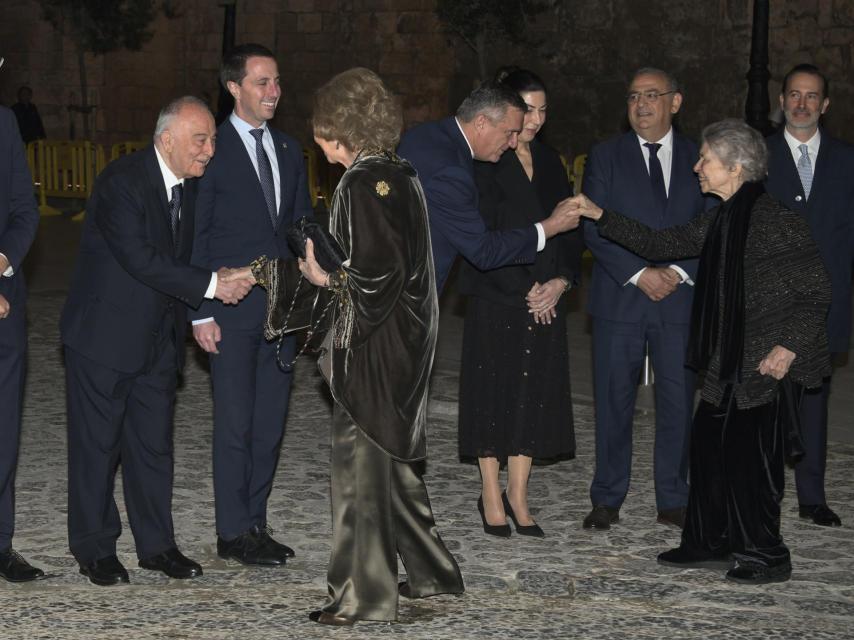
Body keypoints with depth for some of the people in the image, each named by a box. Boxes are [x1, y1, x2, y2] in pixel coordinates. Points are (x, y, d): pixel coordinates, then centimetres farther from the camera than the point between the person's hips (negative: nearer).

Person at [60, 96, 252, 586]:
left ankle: (157, 544, 20)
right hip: (105, 335, -7)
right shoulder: (121, 182, -19)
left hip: (159, 340, 7)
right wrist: (210, 285, -27)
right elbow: (141, 258, -27)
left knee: (154, 443, 11)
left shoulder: (191, 186, 5)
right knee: (97, 444, 3)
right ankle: (95, 549, 13)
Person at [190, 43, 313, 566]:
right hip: (233, 310, -5)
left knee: (270, 424, 9)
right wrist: (201, 312, -11)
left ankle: (256, 523, 18)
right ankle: (234, 533, 7)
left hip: (283, 307, 6)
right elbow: (195, 237, -6)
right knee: (235, 424, -1)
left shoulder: (289, 150, 12)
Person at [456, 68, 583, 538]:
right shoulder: (483, 162, -6)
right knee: (493, 389, 0)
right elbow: (483, 235, -12)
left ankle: (518, 494, 12)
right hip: (495, 296, -5)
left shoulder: (549, 161, 13)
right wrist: (525, 289, -14)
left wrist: (561, 281, -4)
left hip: (546, 299, 5)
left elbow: (570, 228, 12)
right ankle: (491, 495, 10)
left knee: (534, 391, 5)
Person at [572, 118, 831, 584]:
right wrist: (599, 216, 13)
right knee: (709, 440, 11)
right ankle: (710, 544, 23)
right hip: (732, 359, 9)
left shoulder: (774, 219, -16)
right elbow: (660, 244, 16)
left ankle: (768, 557, 9)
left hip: (769, 360, -9)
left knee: (750, 450, -4)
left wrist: (789, 345, -21)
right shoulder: (721, 220, 10)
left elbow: (816, 291, -14)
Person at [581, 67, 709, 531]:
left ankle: (673, 500, 16)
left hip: (681, 298, 1)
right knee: (613, 401, 3)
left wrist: (680, 272, -10)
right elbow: (594, 229, -4)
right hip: (620, 298, -1)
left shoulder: (699, 159, 8)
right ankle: (607, 500, 13)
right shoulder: (605, 157, 4)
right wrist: (639, 274, -13)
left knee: (678, 401, 5)